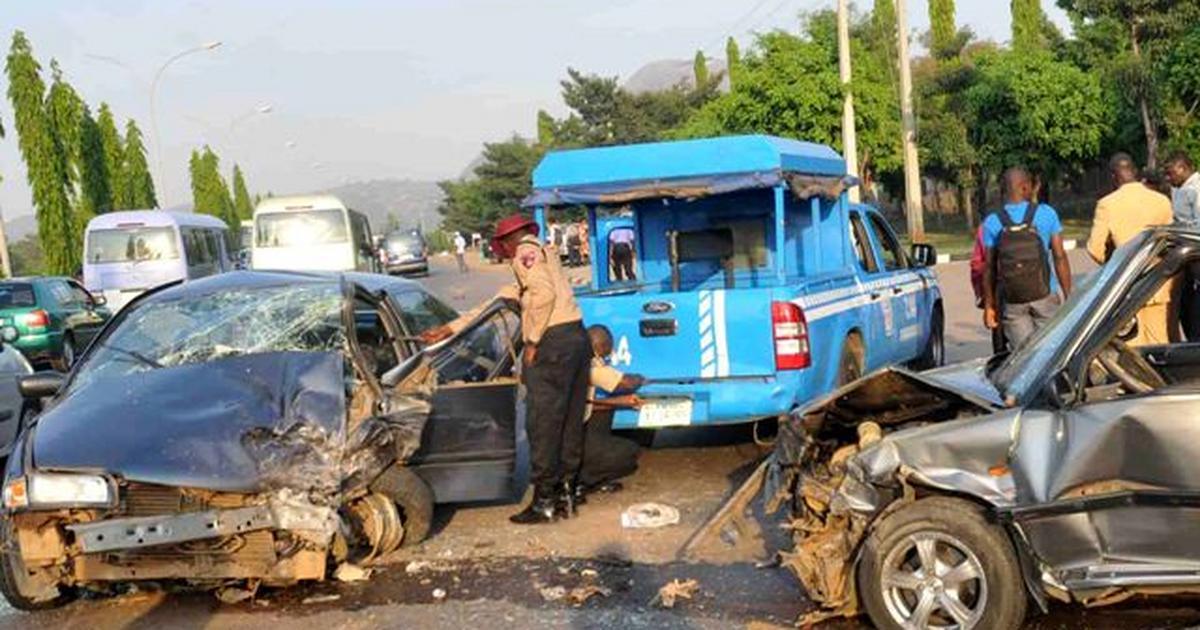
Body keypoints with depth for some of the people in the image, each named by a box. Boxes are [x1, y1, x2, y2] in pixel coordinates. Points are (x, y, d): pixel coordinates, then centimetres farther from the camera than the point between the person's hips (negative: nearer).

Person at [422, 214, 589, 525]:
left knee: (543, 425, -3)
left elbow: (544, 293, -21)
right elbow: (495, 303, 29)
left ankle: (544, 501, 1)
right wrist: (449, 329, 29)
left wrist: (532, 341, -12)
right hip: (577, 337, 9)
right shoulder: (544, 253, 28)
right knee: (570, 422, 12)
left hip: (553, 342, -9)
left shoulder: (526, 253, -1)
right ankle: (565, 493, 19)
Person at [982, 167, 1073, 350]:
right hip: (1045, 297, -1)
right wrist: (1068, 295, 3)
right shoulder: (1046, 214, -2)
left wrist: (988, 305, 5)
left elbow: (989, 267, -1)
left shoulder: (992, 222, -1)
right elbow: (1060, 257, -3)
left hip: (1011, 304, 1)